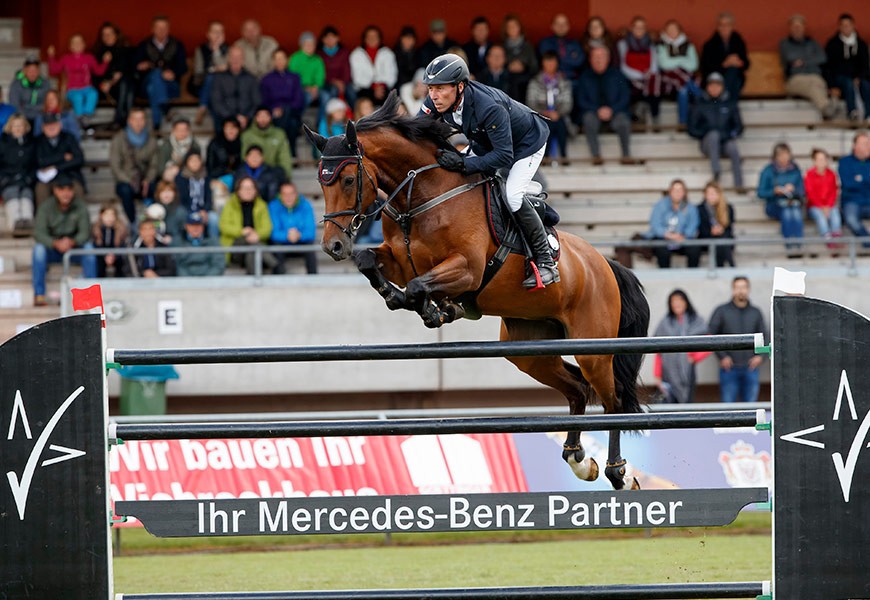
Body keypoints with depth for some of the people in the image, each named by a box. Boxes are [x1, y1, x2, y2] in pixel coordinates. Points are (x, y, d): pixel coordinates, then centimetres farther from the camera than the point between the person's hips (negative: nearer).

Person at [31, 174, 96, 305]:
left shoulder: (80, 207, -9)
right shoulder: (46, 207, -12)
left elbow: (85, 233, -15)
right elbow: (39, 233, -20)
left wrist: (72, 242, -37)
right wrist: (56, 243, -38)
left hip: (74, 247, 1)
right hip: (52, 250, -1)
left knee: (89, 247, -29)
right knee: (38, 248, -31)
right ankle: (39, 294, -31)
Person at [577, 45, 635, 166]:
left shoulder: (616, 75, 6)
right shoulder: (585, 77, 6)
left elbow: (625, 97, 2)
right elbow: (582, 100, 2)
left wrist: (611, 109, -14)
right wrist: (598, 110, -14)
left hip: (614, 111, 0)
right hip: (593, 111, 0)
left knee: (623, 121, -33)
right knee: (589, 120, -34)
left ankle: (626, 155, -32)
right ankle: (596, 155, -37)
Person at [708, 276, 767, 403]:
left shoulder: (756, 313, 13)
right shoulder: (721, 311, 4)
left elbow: (764, 336, 17)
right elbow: (710, 335, 1)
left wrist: (760, 355, 0)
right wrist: (722, 356, -8)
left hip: (751, 368, 2)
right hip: (729, 369, -2)